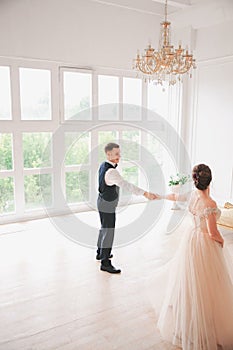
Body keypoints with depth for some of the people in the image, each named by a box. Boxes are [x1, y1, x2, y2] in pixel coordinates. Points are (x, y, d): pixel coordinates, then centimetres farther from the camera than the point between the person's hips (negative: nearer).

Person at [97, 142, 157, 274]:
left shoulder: (103, 166, 0)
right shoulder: (111, 172, -31)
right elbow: (126, 185, -39)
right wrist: (146, 194, -42)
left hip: (103, 203, 10)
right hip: (107, 206, -10)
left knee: (104, 228, 24)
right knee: (109, 231, -2)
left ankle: (100, 252, 42)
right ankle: (105, 263, 8)